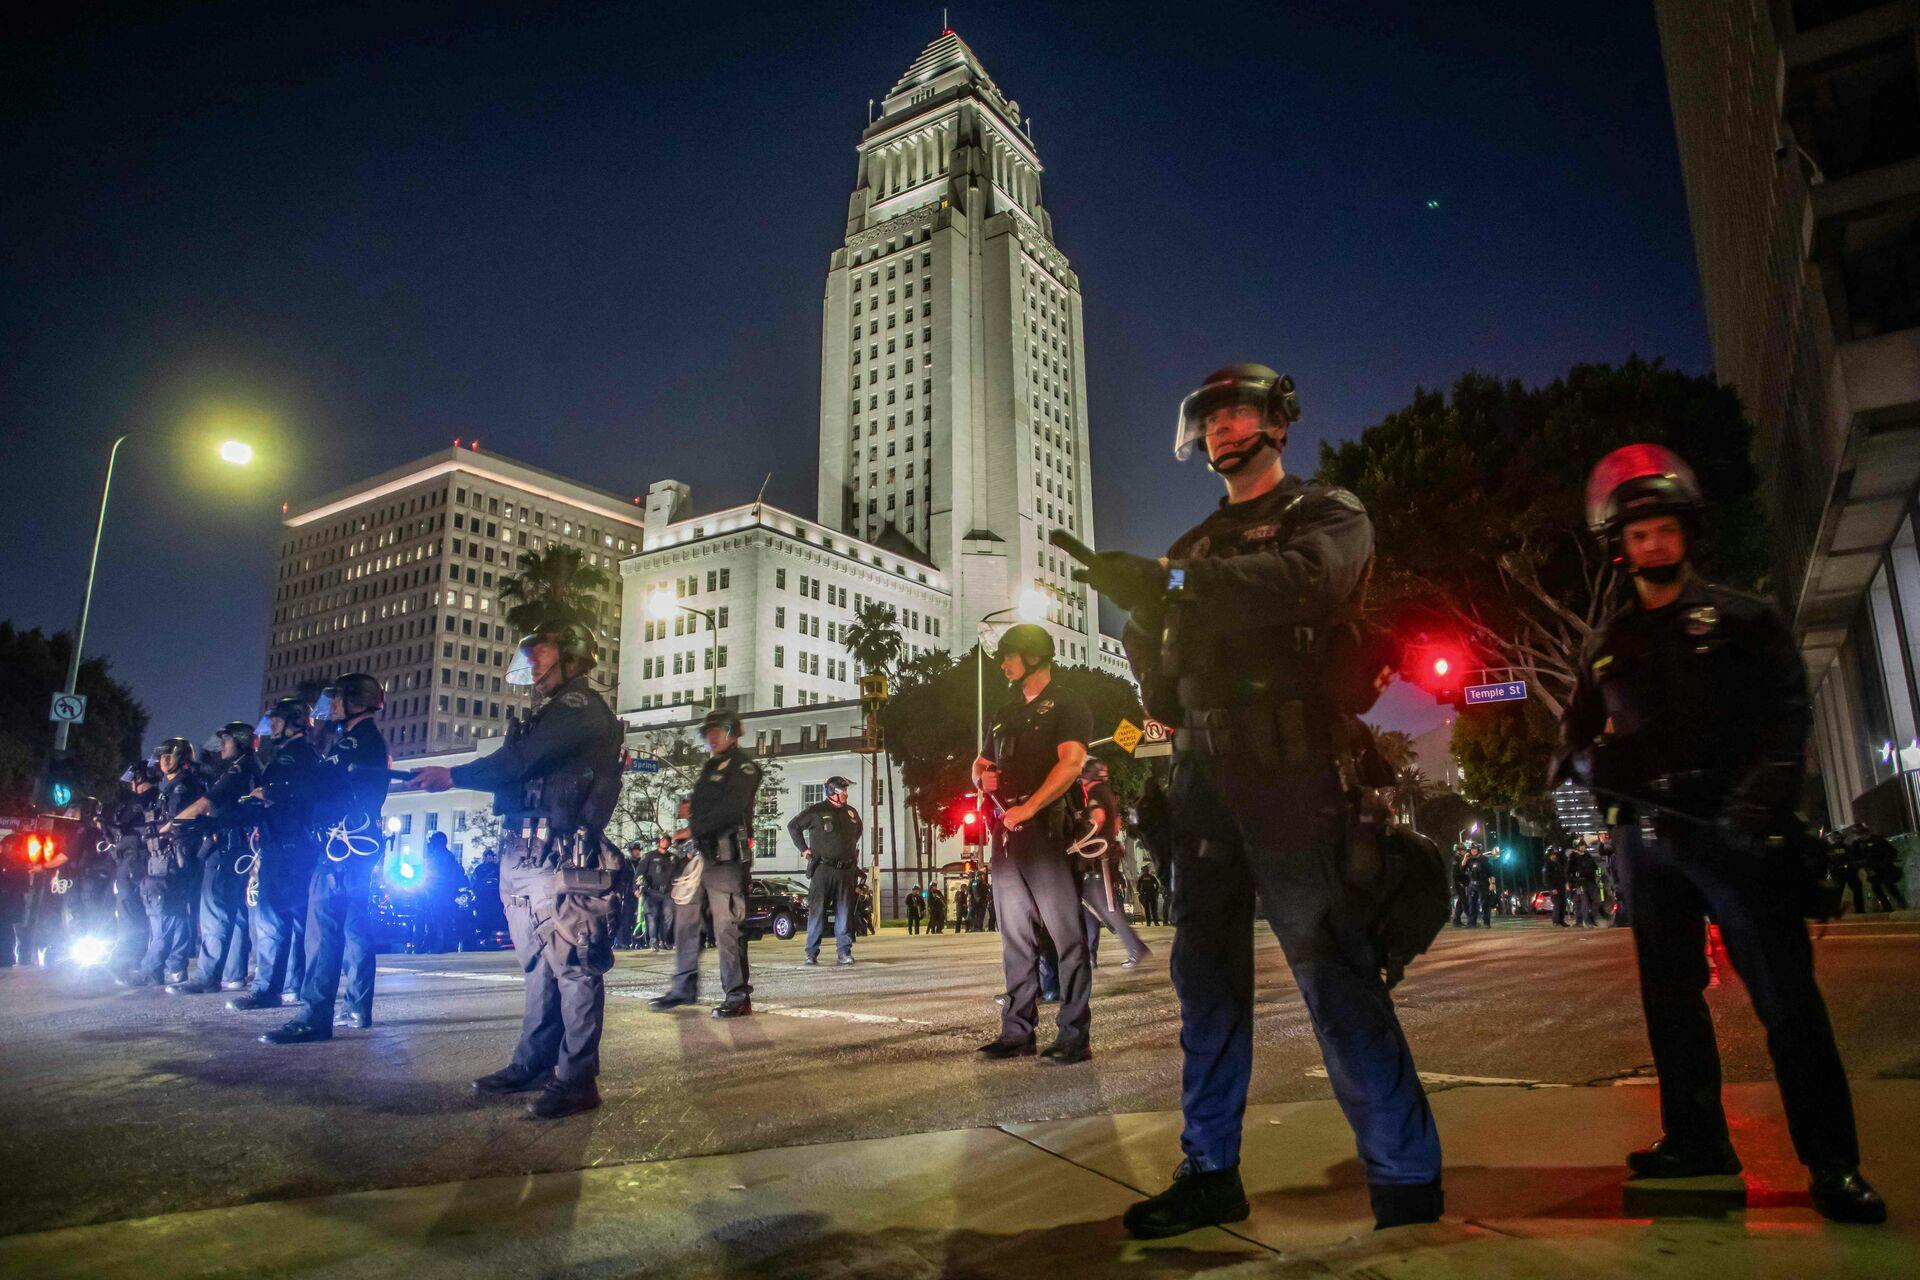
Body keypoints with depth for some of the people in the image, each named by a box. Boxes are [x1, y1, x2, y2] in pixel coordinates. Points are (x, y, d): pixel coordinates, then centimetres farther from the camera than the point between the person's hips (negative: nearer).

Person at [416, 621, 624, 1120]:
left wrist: (453, 775, -3)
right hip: (527, 858, 11)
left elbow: (517, 761, -14)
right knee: (541, 965, 15)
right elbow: (519, 771, 20)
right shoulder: (554, 713, 26)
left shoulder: (579, 707, -7)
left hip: (560, 860, -11)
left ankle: (577, 1079, -6)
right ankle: (533, 1063, 24)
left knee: (572, 966, -8)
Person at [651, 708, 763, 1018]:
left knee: (727, 926, -9)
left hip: (726, 855, -9)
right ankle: (685, 986, 22)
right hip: (702, 852, 9)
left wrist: (693, 828, -16)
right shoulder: (710, 766, 24)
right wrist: (690, 807, 10)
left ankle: (738, 996, -2)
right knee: (685, 917, 11)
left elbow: (731, 809, -17)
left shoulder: (743, 765, -4)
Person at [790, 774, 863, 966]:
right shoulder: (816, 810, -1)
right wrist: (804, 849, 3)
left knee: (844, 912, 4)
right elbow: (793, 826, 7)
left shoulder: (851, 812, 13)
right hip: (822, 869, -4)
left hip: (846, 870, 4)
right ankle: (812, 953, 2)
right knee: (817, 911, -3)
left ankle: (844, 952, 8)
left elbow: (859, 830, 33)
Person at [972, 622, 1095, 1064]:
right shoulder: (1005, 714, 24)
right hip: (1006, 835, 7)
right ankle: (1017, 1031, 14)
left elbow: (1071, 763, -13)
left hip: (1047, 832, -7)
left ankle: (1075, 1035, -2)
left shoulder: (1066, 707, 2)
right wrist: (982, 776, 6)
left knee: (1066, 936, -6)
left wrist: (1027, 809, -19)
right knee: (1015, 937, 8)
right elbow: (980, 764, 31)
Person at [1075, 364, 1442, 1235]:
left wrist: (1160, 583, -22)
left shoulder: (1326, 515, 7)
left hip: (1287, 769, -6)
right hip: (1202, 772, 6)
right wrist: (1139, 614, -2)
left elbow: (1296, 581, -18)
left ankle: (1407, 1185, 4)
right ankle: (1211, 1172, 17)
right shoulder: (1195, 546, 24)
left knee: (1335, 974, -7)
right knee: (1206, 975, 8)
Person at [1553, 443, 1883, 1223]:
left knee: (1786, 996, -5)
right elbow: (1577, 736, 18)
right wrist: (1588, 759, -6)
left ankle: (1831, 1161, 5)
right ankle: (1697, 1140, 21)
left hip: (1732, 832, -4)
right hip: (1646, 838, 5)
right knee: (1669, 997, 10)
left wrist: (1758, 807, -18)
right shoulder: (1606, 647, 16)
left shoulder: (1742, 620, 5)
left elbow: (1785, 718, -4)